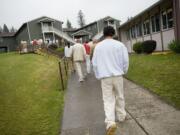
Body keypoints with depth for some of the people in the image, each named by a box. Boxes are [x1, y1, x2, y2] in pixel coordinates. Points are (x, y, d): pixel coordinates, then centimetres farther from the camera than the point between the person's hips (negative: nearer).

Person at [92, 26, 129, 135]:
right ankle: (121, 116, 33)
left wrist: (98, 76, 16)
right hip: (117, 75, 1)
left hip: (105, 77, 0)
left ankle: (110, 122, -12)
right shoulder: (120, 45, -2)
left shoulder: (98, 46, 2)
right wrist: (124, 71, 16)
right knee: (119, 96, 18)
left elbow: (95, 63, 4)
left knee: (108, 100, 3)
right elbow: (125, 60, -2)